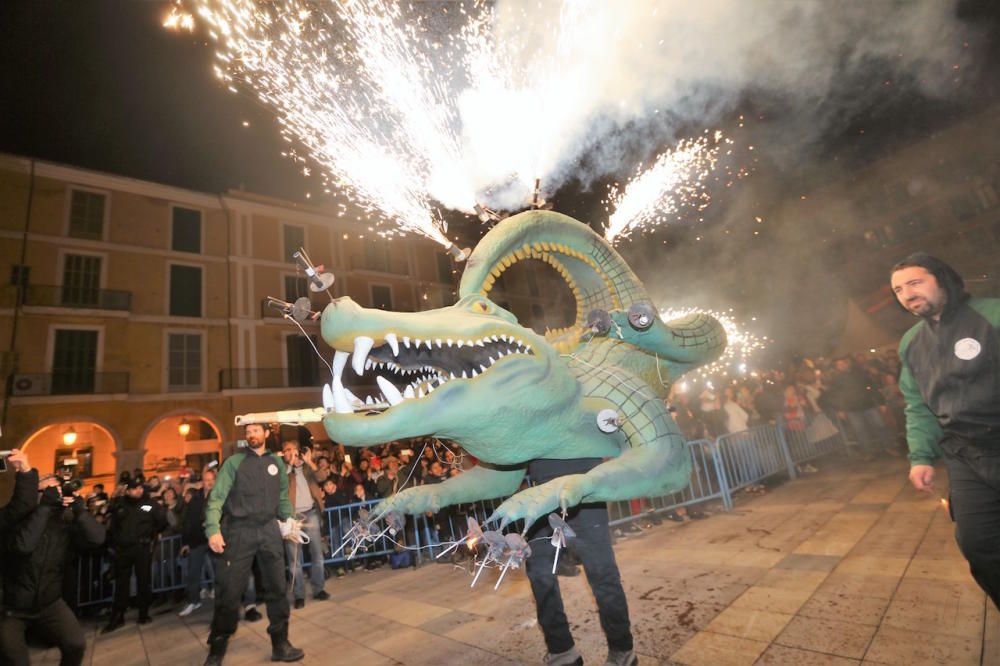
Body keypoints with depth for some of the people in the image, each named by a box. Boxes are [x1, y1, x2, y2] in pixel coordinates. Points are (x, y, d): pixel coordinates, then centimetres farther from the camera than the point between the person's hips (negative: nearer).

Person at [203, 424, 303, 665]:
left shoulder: (277, 462, 9)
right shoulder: (234, 462, -1)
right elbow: (216, 498, -8)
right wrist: (213, 530, -19)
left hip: (269, 530, 3)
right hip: (239, 531, -3)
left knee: (277, 588, 8)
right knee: (229, 591, 1)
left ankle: (280, 644, 21)